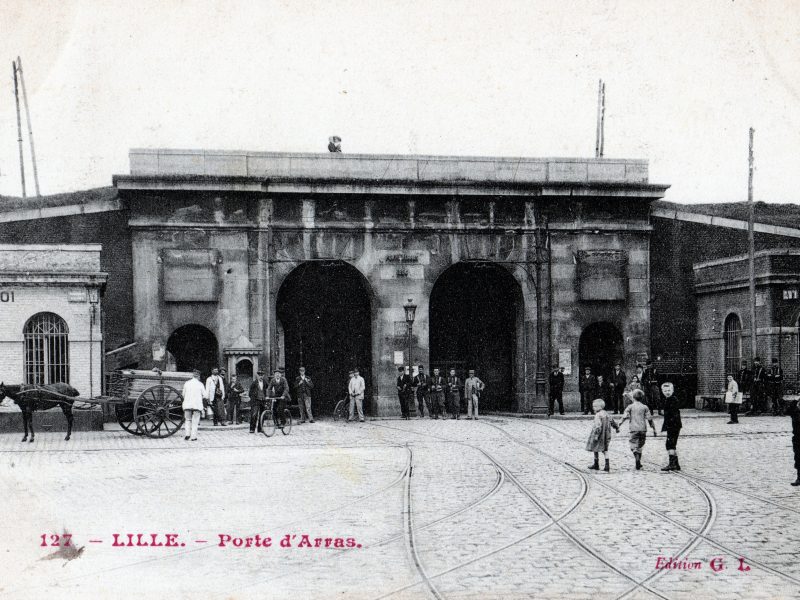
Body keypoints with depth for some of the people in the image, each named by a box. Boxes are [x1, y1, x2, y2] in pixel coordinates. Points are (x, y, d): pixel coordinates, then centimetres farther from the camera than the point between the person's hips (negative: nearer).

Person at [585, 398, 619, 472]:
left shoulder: (598, 415, -18)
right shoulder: (606, 414, 8)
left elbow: (598, 426, -26)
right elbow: (612, 421, 20)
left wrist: (596, 435, -28)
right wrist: (617, 427, 36)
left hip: (600, 436, -8)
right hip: (606, 435, 8)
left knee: (595, 449, 8)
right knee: (605, 450, 9)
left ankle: (596, 465, 18)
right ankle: (607, 465, 1)